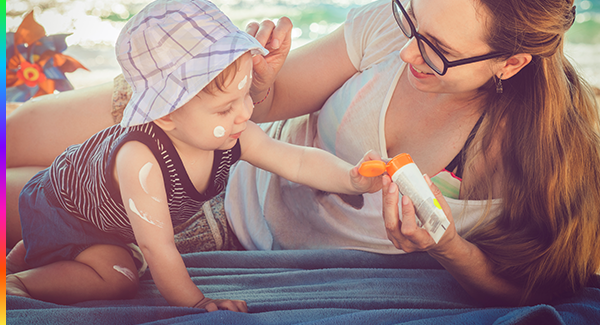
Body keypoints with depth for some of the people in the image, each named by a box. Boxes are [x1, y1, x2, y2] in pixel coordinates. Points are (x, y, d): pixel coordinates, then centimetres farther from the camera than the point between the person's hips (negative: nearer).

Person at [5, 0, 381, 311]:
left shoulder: (235, 136, -27)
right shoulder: (140, 159, -46)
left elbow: (299, 161, -20)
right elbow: (157, 248, -38)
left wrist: (351, 178, -36)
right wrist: (196, 303, -29)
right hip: (60, 206, -7)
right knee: (117, 278, -19)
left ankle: (32, 251, 34)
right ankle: (14, 283, -5)